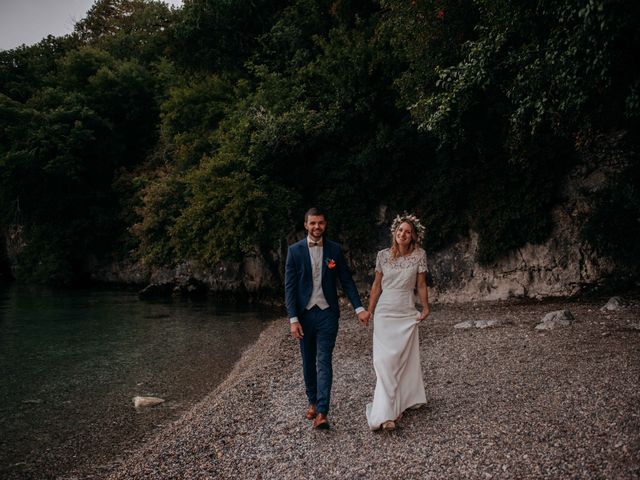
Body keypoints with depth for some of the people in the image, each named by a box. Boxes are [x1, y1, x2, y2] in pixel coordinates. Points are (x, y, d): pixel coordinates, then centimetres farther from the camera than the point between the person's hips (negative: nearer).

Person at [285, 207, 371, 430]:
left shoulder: (334, 249, 1)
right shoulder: (295, 250, -3)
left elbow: (346, 281, 4)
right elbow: (290, 287, -5)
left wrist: (359, 308, -6)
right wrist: (293, 319, -11)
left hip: (327, 313, -1)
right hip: (304, 314, 1)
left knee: (324, 361, -6)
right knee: (308, 361, 13)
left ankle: (322, 413, -8)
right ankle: (312, 401, 31)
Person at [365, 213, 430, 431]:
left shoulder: (419, 255, -2)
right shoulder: (383, 255, 0)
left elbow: (421, 285, 5)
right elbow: (376, 285, 6)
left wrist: (425, 308, 7)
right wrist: (369, 311, 6)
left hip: (407, 314, 0)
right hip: (385, 313, 0)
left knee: (405, 359, 5)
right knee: (385, 360, -7)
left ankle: (401, 403, 22)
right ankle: (385, 413, -8)